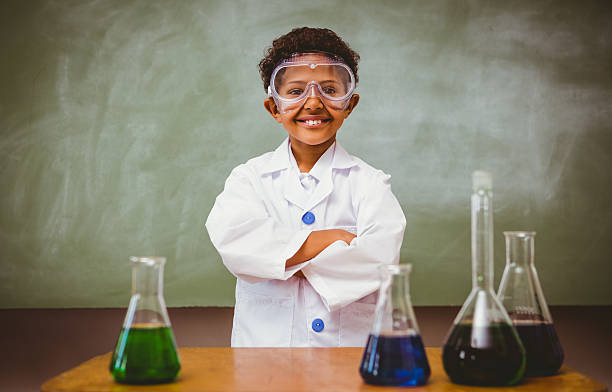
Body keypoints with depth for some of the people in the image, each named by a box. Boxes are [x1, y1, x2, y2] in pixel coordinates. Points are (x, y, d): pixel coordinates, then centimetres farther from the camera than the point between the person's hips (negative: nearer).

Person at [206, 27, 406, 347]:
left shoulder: (368, 182, 7)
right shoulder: (250, 176, 9)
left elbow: (381, 260, -10)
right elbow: (232, 240, -12)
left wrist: (289, 257, -8)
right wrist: (336, 239, -11)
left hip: (351, 344, 0)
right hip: (264, 342, 0)